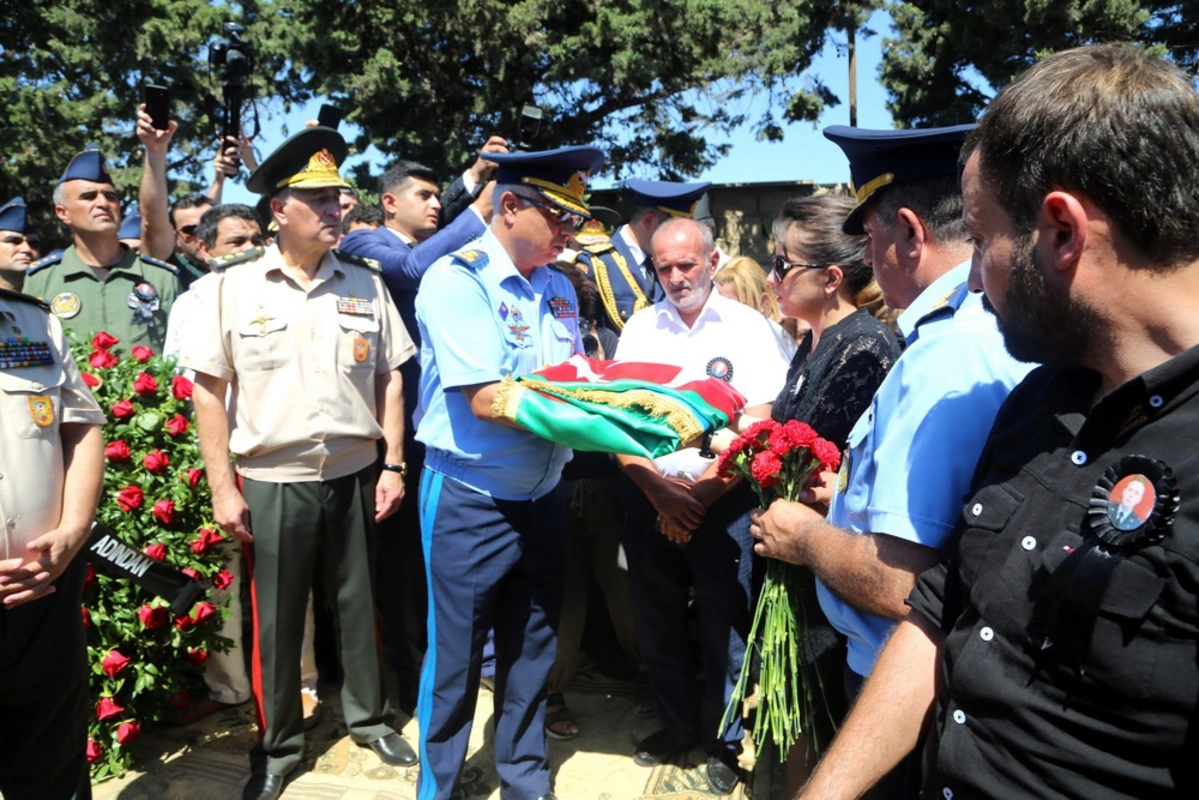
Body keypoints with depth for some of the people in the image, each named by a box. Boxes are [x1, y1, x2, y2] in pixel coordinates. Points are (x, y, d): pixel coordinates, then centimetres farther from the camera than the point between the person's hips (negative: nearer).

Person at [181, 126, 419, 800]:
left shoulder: (366, 284, 4)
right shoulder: (235, 287, -3)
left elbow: (390, 379, 7)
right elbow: (209, 389, -3)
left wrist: (394, 466, 2)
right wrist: (222, 485, -6)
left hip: (354, 475, 2)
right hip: (270, 482, -2)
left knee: (360, 606, 14)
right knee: (276, 619, 10)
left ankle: (369, 716, 35)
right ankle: (279, 743, 29)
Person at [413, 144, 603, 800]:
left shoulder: (558, 287, 7)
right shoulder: (457, 279, -15)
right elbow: (486, 399, -23)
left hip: (542, 496, 7)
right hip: (470, 502, -6)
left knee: (531, 650, 19)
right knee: (456, 658, 8)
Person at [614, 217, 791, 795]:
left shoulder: (748, 327, -5)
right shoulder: (640, 327, 4)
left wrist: (701, 492, -13)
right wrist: (657, 489, -10)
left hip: (721, 499, -3)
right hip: (649, 495, 3)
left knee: (723, 627, 6)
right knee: (657, 621, 14)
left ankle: (724, 740, 28)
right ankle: (677, 724, 36)